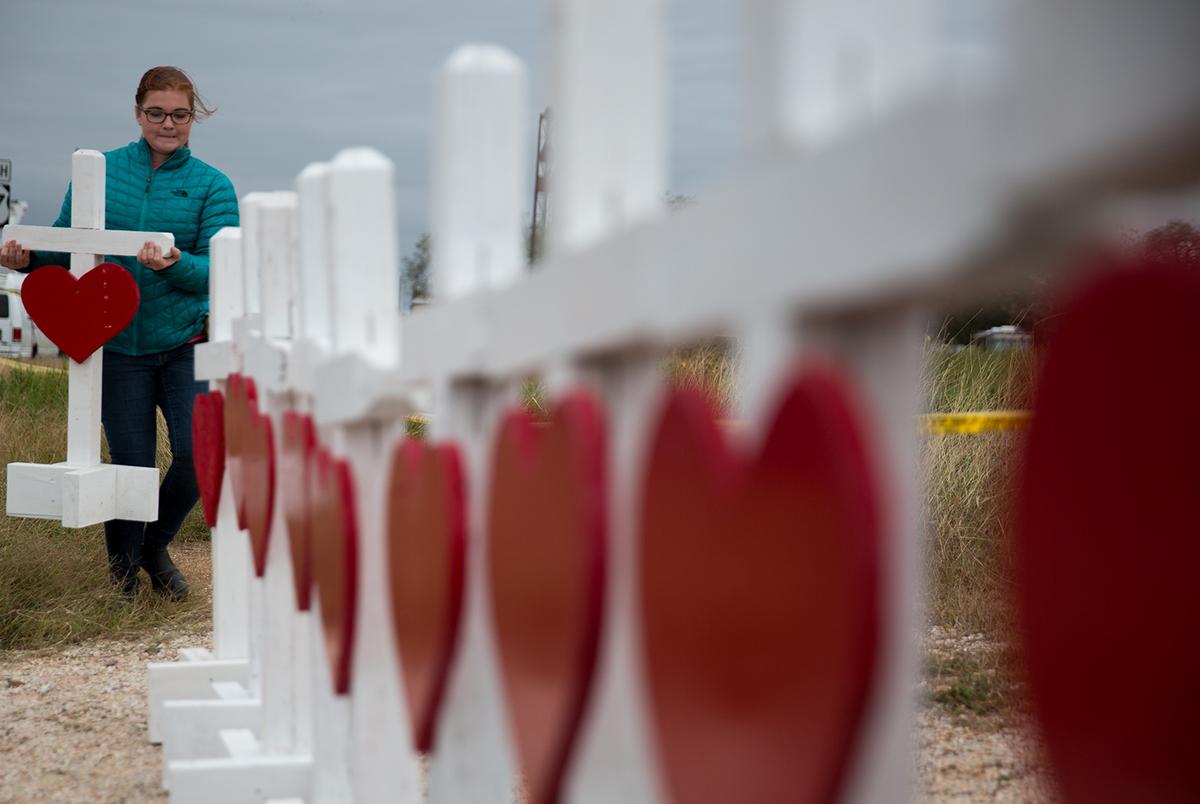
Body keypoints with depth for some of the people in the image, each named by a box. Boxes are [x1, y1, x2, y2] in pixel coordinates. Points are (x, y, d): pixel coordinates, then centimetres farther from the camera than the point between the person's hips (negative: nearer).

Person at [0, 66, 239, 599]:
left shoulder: (212, 186, 2)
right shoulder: (99, 171, 6)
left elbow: (215, 270, -8)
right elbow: (66, 245, 9)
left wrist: (175, 264, -28)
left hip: (186, 342, 0)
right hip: (118, 346, 0)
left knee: (198, 453, -12)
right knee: (131, 464, 1)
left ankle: (156, 546, 18)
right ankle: (122, 563, 30)